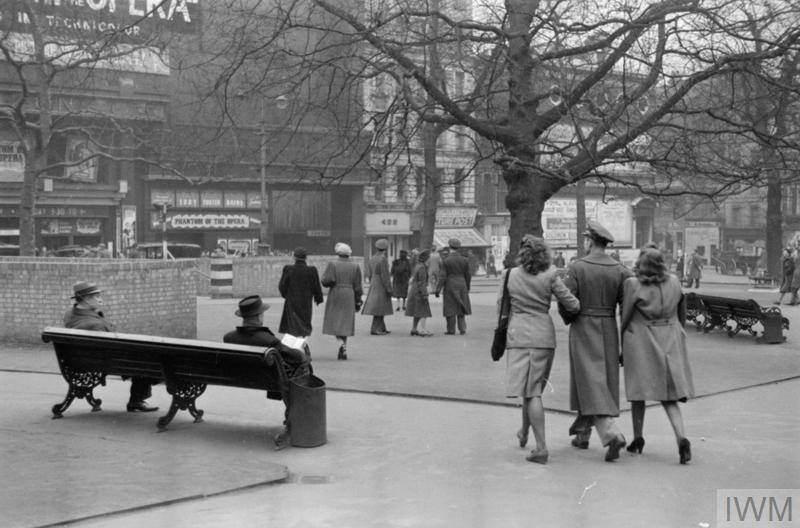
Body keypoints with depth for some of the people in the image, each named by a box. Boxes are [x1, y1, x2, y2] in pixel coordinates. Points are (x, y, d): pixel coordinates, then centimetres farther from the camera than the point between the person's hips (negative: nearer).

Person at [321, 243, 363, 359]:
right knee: (345, 323, 9)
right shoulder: (355, 266, 1)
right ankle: (343, 352, 9)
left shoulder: (333, 264, -6)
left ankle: (342, 344, -18)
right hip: (349, 297, 2)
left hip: (335, 296, -2)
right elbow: (357, 286, 0)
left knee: (335, 322, 6)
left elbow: (327, 281, -16)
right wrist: (358, 302, 6)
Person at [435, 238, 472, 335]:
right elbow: (468, 275, 6)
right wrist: (467, 288, 18)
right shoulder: (464, 260, 0)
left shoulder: (446, 260, -10)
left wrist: (438, 289, -9)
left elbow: (442, 276, -12)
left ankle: (451, 330, 6)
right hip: (462, 285, 3)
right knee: (461, 307, 12)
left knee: (451, 308, 3)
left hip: (450, 286, -3)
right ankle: (462, 329, 7)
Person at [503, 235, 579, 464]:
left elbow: (501, 307, 6)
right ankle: (524, 433, 37)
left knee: (531, 392, -3)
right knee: (533, 388, 17)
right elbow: (571, 304, -5)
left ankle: (541, 447, -10)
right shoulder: (550, 276, -3)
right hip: (544, 335, 2)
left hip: (518, 335, -2)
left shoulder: (510, 275, -1)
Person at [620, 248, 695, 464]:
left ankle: (638, 439, 21)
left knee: (638, 392, 13)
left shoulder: (633, 285, -10)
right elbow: (682, 314, 11)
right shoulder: (674, 282, 2)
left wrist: (623, 348, 6)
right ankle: (681, 437, -12)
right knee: (669, 397, 7)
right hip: (670, 342, 3)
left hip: (640, 342, -3)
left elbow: (625, 318, -5)